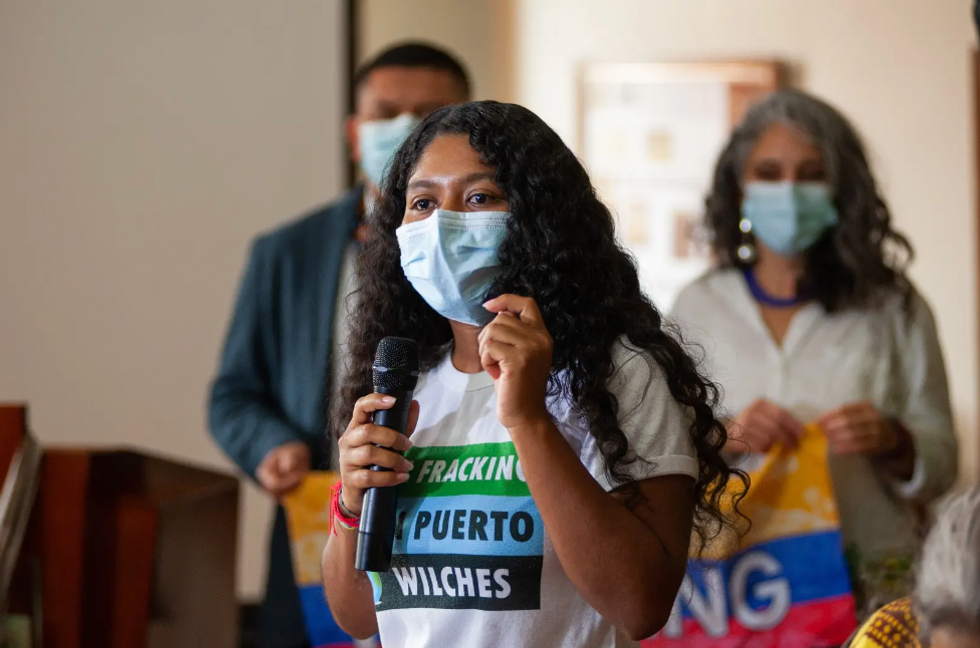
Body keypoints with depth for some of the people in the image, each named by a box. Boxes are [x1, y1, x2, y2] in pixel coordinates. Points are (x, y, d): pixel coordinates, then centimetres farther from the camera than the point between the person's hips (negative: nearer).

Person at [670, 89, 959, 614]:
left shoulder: (893, 309, 8)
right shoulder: (698, 308, 11)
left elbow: (940, 467, 9)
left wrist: (891, 442, -10)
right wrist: (725, 439, -9)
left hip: (867, 578, 0)